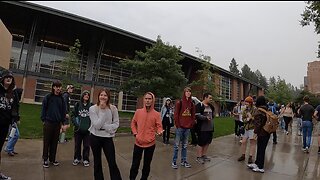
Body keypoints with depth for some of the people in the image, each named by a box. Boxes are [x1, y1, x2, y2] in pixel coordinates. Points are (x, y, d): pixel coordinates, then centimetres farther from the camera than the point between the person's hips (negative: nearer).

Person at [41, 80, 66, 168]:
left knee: (55, 142, 10)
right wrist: (43, 120, -5)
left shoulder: (61, 98, 5)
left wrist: (62, 121, 5)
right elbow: (43, 109, -1)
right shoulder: (48, 97, -2)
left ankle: (52, 159, 22)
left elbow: (63, 110, 8)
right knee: (47, 142, 6)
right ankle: (45, 159, 18)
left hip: (57, 123, 3)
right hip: (48, 122, -2)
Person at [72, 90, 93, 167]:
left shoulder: (91, 105, 0)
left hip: (87, 130, -1)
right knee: (77, 145, 13)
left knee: (86, 145, 7)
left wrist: (91, 125, -8)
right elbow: (73, 115, 4)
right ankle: (77, 158, 32)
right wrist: (76, 123, -8)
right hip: (78, 129, 1)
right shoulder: (77, 105, 2)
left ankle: (86, 160, 23)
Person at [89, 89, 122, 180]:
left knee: (112, 163, 1)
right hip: (95, 137, 0)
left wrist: (104, 126, -16)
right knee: (97, 162, 17)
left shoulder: (113, 108, -7)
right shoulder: (92, 108, -11)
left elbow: (116, 124, -5)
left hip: (108, 137, 0)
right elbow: (97, 125, -19)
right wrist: (102, 111, -23)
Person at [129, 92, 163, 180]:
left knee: (147, 164, 15)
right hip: (138, 142, 1)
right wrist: (135, 133, 1)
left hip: (150, 143, -1)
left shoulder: (156, 114, -7)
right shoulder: (138, 111, -2)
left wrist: (160, 132, -28)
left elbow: (159, 126, -7)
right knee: (135, 164, 11)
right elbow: (133, 123, 11)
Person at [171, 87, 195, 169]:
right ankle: (174, 162, 14)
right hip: (180, 127, -5)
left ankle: (183, 161, 27)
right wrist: (178, 125, -10)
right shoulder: (179, 102, -6)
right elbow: (176, 114, -8)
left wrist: (191, 124, 4)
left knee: (185, 145, 15)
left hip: (188, 127, 5)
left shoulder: (191, 104, 8)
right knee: (177, 145, 2)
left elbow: (193, 115, 11)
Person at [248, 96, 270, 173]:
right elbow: (266, 121, 15)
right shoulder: (266, 110, 7)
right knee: (261, 149, 17)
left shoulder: (259, 111, -19)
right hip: (267, 133, 9)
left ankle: (260, 167, 15)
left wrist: (255, 132, -16)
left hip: (261, 133, -8)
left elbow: (258, 124, -22)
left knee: (261, 149, 3)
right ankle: (257, 163, 31)